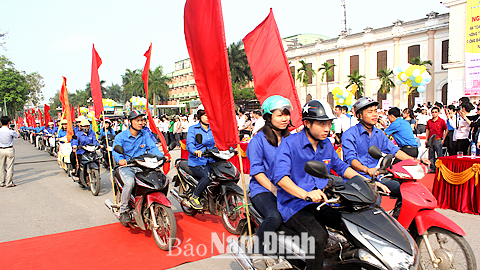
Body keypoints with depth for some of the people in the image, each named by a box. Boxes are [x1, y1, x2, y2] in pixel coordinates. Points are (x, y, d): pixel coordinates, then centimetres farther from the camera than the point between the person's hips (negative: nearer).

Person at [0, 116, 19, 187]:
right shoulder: (10, 131, -15)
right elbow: (18, 135, 4)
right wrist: (16, 130, 24)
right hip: (9, 150, -4)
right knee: (9, 167, 2)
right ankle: (9, 183, 4)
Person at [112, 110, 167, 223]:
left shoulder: (145, 135, 12)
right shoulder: (121, 136, 0)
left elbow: (152, 147, 0)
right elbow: (116, 151, -15)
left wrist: (161, 156, -21)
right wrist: (120, 159, -39)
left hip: (142, 166, 4)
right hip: (126, 167, -3)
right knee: (129, 182, -34)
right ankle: (123, 211, -14)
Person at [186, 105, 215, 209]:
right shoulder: (193, 129, 4)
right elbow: (189, 144, -10)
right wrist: (196, 151, -33)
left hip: (211, 161, 5)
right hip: (196, 161, -4)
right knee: (207, 176, -32)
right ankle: (193, 198, -15)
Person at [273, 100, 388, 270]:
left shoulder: (326, 144, 12)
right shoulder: (289, 143, -11)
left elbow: (340, 166, 22)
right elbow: (280, 176, -23)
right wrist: (305, 194, -40)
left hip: (321, 201, 7)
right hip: (294, 204, -6)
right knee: (318, 237, -32)